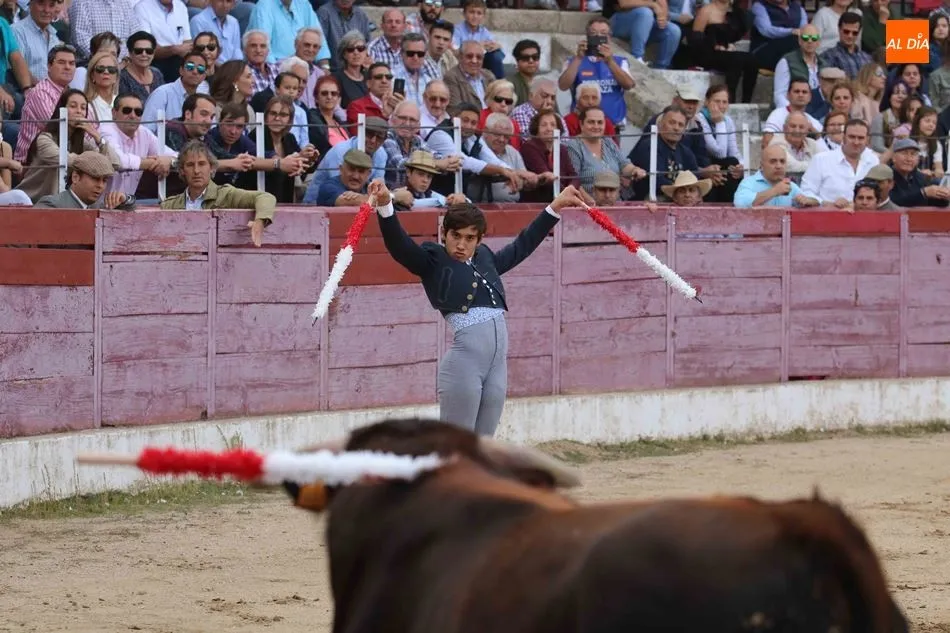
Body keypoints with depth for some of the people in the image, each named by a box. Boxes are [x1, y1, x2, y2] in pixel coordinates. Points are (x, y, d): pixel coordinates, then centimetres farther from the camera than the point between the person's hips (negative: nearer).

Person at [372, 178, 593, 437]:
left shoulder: (485, 259, 18)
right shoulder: (433, 261, 2)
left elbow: (522, 246, 32)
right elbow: (399, 245, -13)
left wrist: (556, 206, 37)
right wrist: (385, 205, -31)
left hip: (498, 361, 6)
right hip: (464, 360, -6)